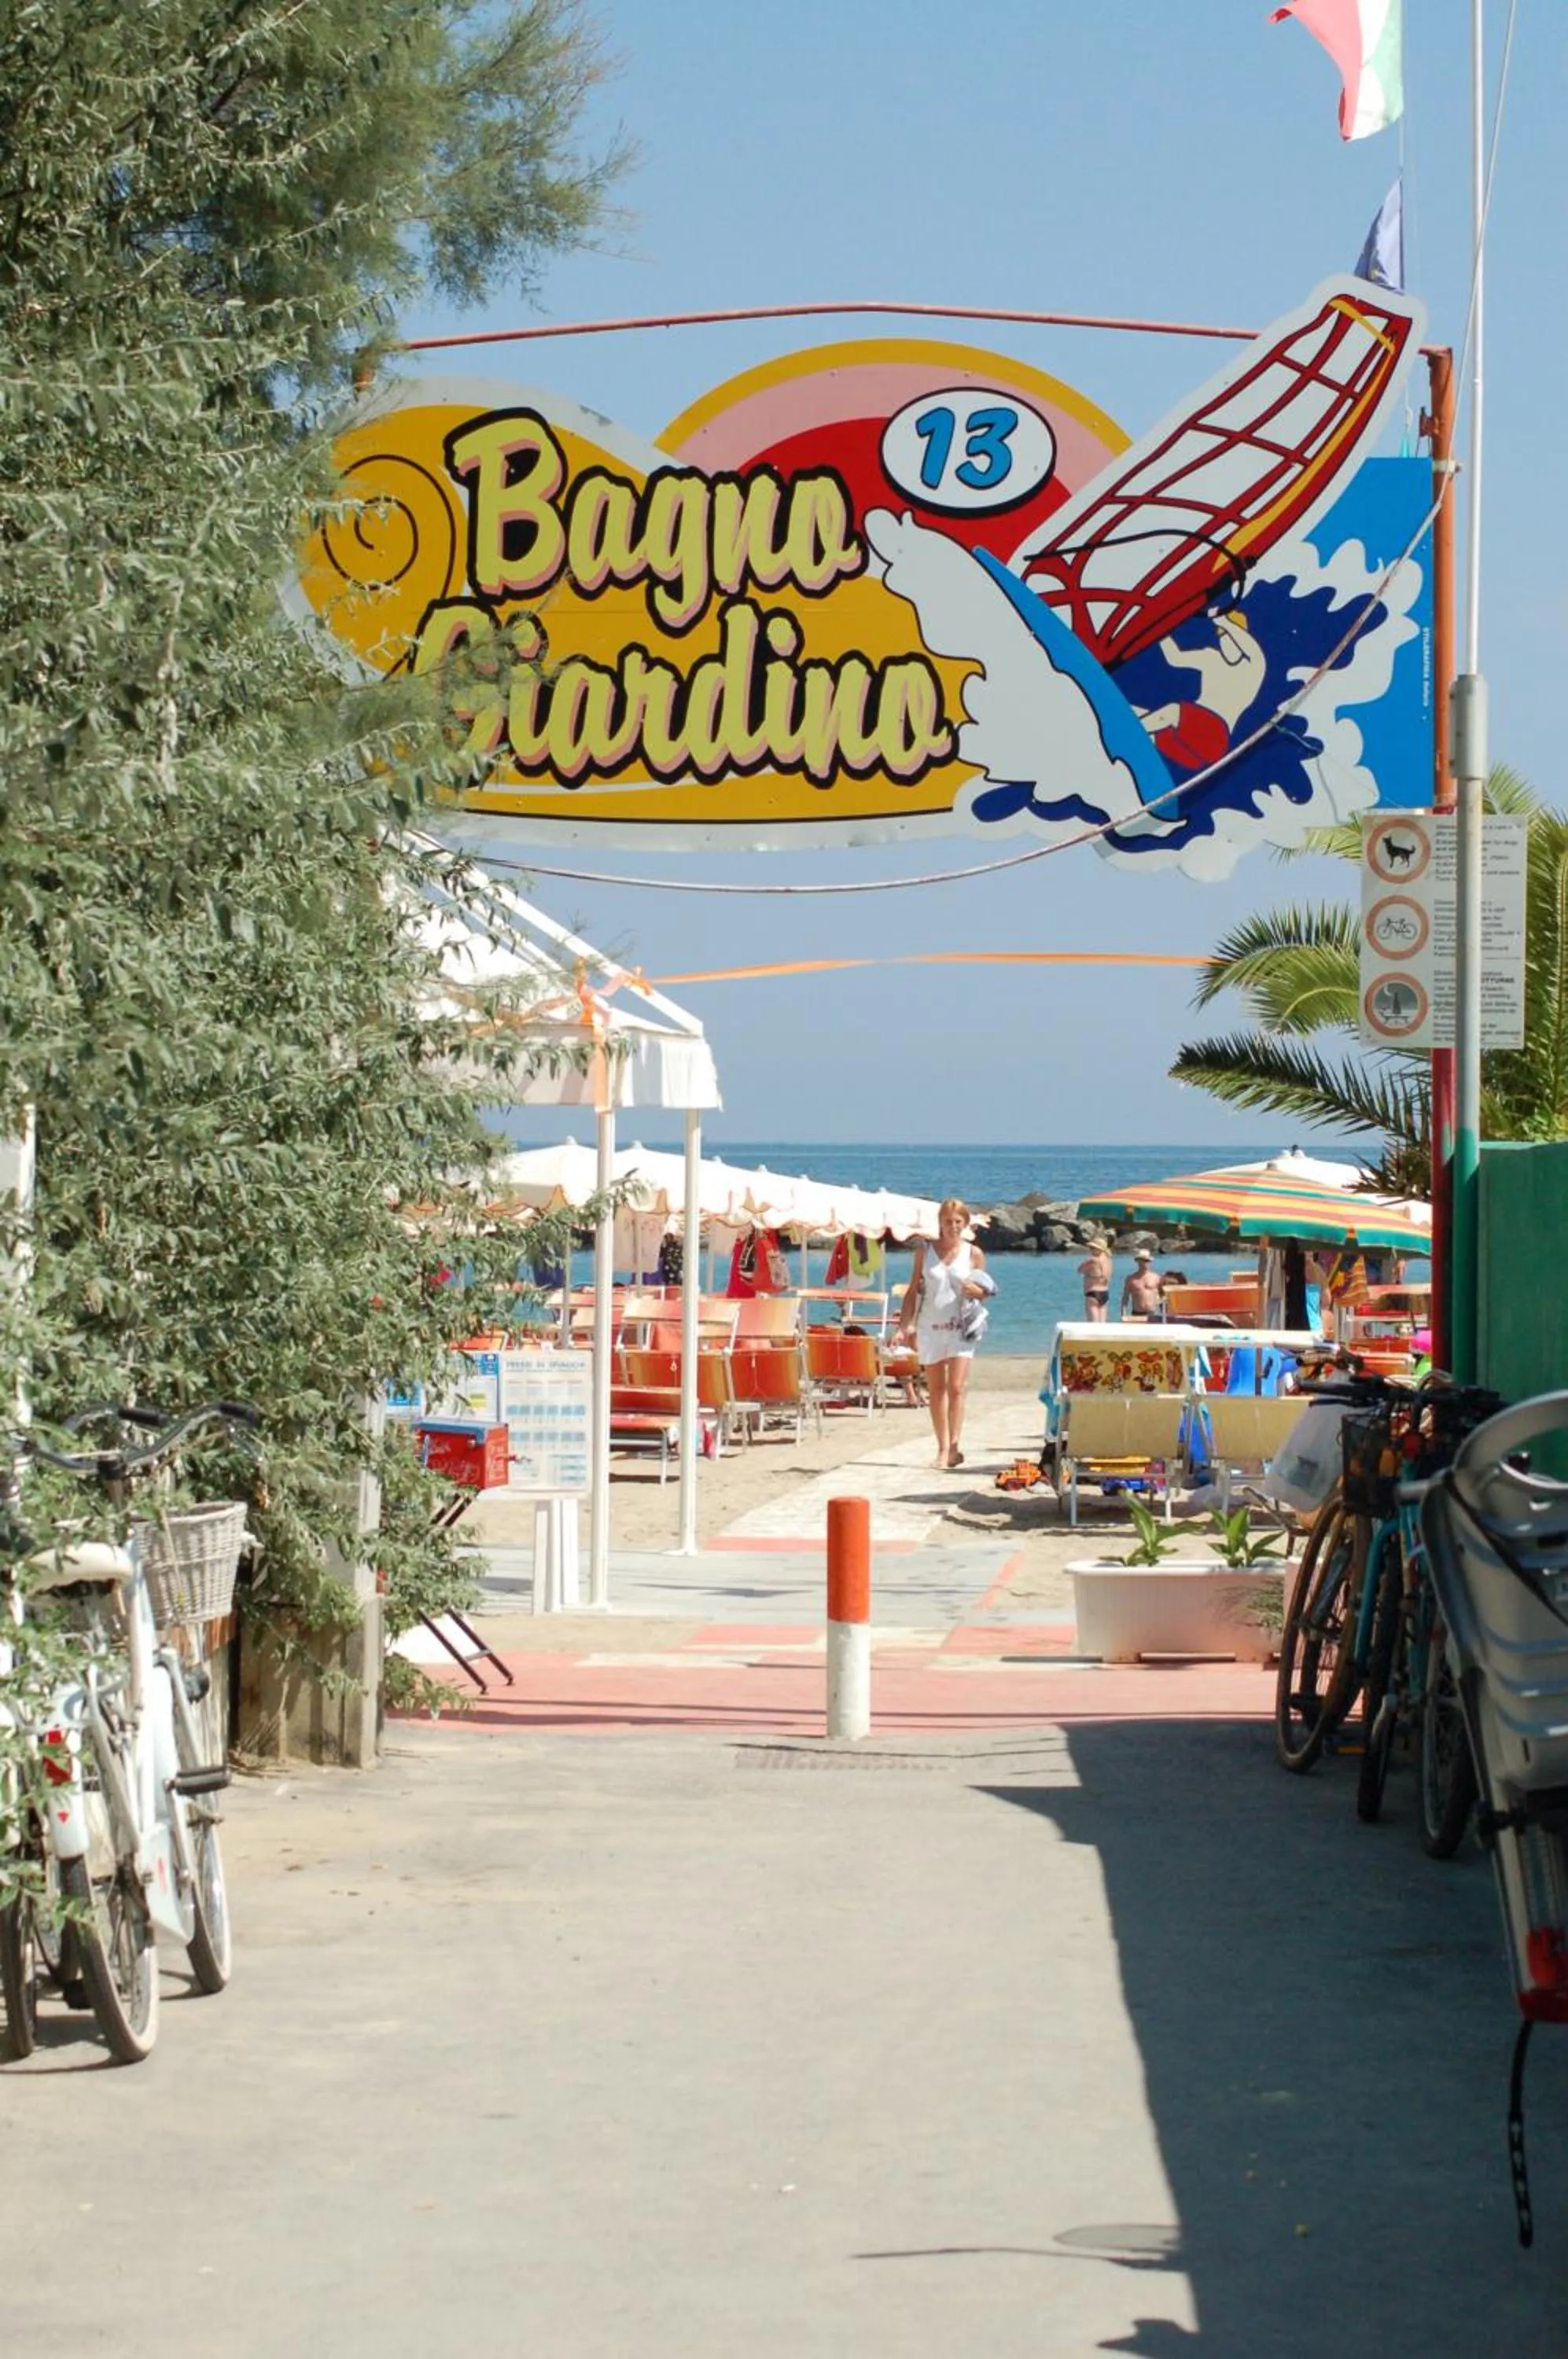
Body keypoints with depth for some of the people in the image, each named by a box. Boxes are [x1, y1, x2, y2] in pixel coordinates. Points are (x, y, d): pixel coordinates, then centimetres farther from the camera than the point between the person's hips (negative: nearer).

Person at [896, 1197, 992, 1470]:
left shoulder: (974, 1254, 3)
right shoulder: (926, 1252, 5)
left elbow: (984, 1290, 10)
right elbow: (913, 1291, 8)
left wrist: (977, 1291, -15)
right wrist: (905, 1325, -1)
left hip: (960, 1327, -2)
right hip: (930, 1326, 2)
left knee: (956, 1387, -13)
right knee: (936, 1390, 6)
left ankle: (954, 1446, -14)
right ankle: (943, 1448, 13)